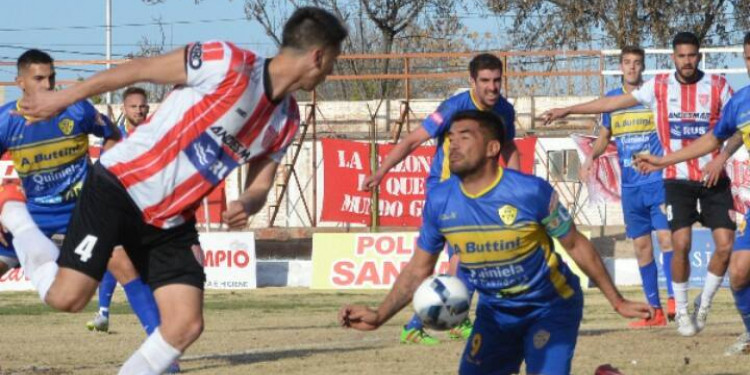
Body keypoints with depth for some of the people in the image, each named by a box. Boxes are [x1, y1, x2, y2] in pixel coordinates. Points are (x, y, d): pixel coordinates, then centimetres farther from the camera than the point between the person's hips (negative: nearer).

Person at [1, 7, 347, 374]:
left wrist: (245, 205, -12)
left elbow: (260, 185, 13)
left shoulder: (286, 120, 6)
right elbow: (140, 69, -10)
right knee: (67, 296, -13)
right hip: (120, 188, -7)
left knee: (186, 325, -7)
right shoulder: (227, 63, -17)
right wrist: (63, 97, -7)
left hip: (172, 219, 7)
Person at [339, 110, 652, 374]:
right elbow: (419, 270, -1)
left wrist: (617, 301, -4)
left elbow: (576, 245, -9)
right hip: (495, 311, 5)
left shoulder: (531, 191, -23)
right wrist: (379, 316, -14)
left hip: (550, 306, -5)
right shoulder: (439, 201, -12)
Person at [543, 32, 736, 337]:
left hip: (714, 177, 0)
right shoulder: (660, 87, 1)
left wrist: (721, 158, -14)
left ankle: (704, 302, 16)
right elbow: (613, 103, 6)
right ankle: (681, 310, 5)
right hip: (678, 179, 0)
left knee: (726, 244, -7)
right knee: (681, 244, -13)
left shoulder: (717, 86, -1)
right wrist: (568, 110, 7)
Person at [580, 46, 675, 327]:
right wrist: (591, 156, 0)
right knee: (641, 245, 5)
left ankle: (673, 299, -19)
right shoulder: (611, 99, 10)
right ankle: (655, 311, 10)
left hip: (658, 180, -4)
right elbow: (604, 137, 19)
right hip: (630, 185, 4)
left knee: (666, 235, -17)